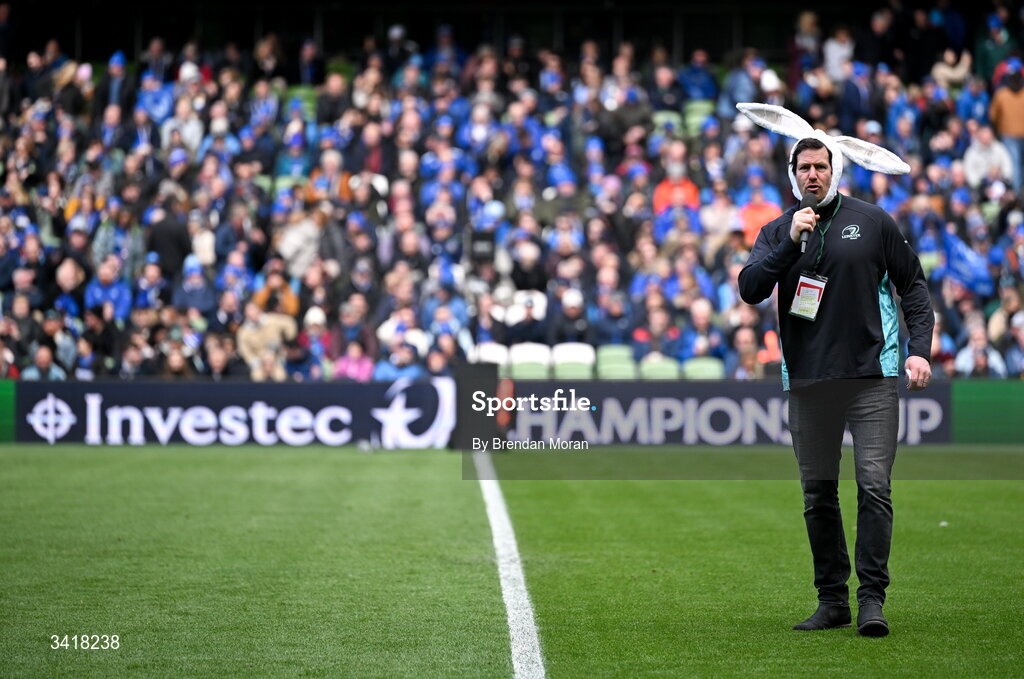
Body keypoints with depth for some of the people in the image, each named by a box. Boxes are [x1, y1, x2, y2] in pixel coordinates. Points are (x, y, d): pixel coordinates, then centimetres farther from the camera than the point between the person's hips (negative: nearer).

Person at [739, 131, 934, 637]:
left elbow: (913, 285, 10)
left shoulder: (872, 221, 6)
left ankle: (872, 597, -9)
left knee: (874, 486, -11)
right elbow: (749, 290, -4)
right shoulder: (777, 233, 10)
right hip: (806, 382, 2)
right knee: (818, 495, 5)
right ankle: (831, 600, 13)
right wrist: (791, 243, -13)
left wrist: (920, 347, -2)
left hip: (871, 376, -2)